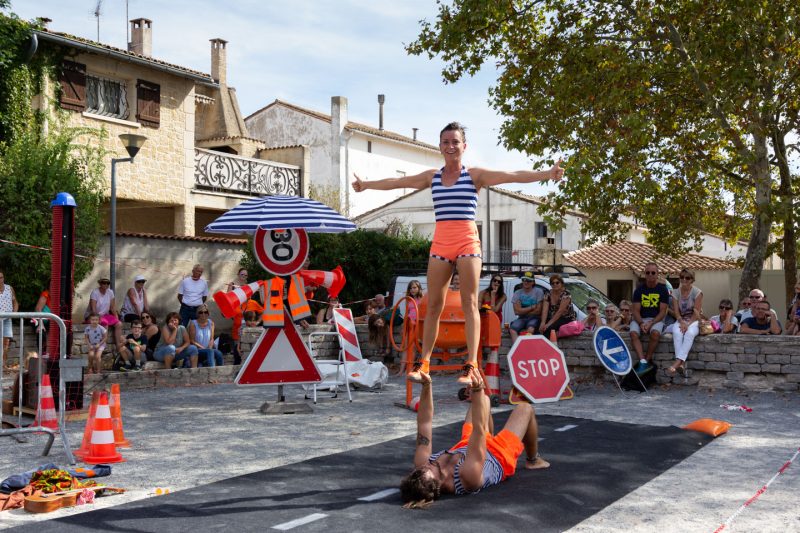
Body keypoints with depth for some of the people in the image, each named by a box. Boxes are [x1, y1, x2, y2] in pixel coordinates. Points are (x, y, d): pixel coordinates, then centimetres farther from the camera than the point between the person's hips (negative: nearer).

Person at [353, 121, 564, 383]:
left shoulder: (475, 175, 2)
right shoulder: (432, 176, 12)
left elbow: (513, 175, -8)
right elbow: (395, 182, 23)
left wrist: (546, 173, -19)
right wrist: (366, 184, 31)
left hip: (468, 242, -3)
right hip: (440, 243, 3)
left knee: (469, 303, -4)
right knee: (434, 305, 5)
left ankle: (471, 364, -6)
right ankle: (423, 362, 11)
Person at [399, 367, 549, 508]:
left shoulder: (421, 464, -36)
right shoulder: (468, 476, -50)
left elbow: (424, 425, -31)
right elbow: (479, 429, -52)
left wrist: (426, 386, -38)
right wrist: (477, 391, -57)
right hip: (500, 457, -5)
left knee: (483, 399, 23)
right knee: (526, 408, 12)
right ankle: (533, 460, 39)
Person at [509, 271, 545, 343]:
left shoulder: (538, 291, -1)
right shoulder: (517, 293, 6)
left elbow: (538, 311, -6)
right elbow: (517, 311, -5)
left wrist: (523, 311, -4)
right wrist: (532, 307, -7)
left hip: (534, 318, -2)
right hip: (522, 319, 2)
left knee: (530, 329, -37)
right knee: (512, 329, -30)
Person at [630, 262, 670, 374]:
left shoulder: (662, 289, 2)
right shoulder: (639, 290, 6)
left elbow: (662, 311, -3)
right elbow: (636, 310, 2)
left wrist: (651, 323, -17)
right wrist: (641, 323, -17)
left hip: (656, 319, -2)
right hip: (640, 319, 2)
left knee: (655, 333, -35)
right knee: (633, 333, -30)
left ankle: (647, 360, -21)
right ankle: (643, 361, -34)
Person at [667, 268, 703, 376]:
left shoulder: (697, 292, -6)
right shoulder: (676, 292, 4)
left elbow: (696, 312, -11)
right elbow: (676, 312, -1)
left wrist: (688, 324, -23)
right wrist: (682, 323, -19)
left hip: (694, 321, -2)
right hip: (681, 320, 2)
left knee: (689, 333, -36)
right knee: (676, 332, -33)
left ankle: (678, 362, -44)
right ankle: (681, 363, -43)